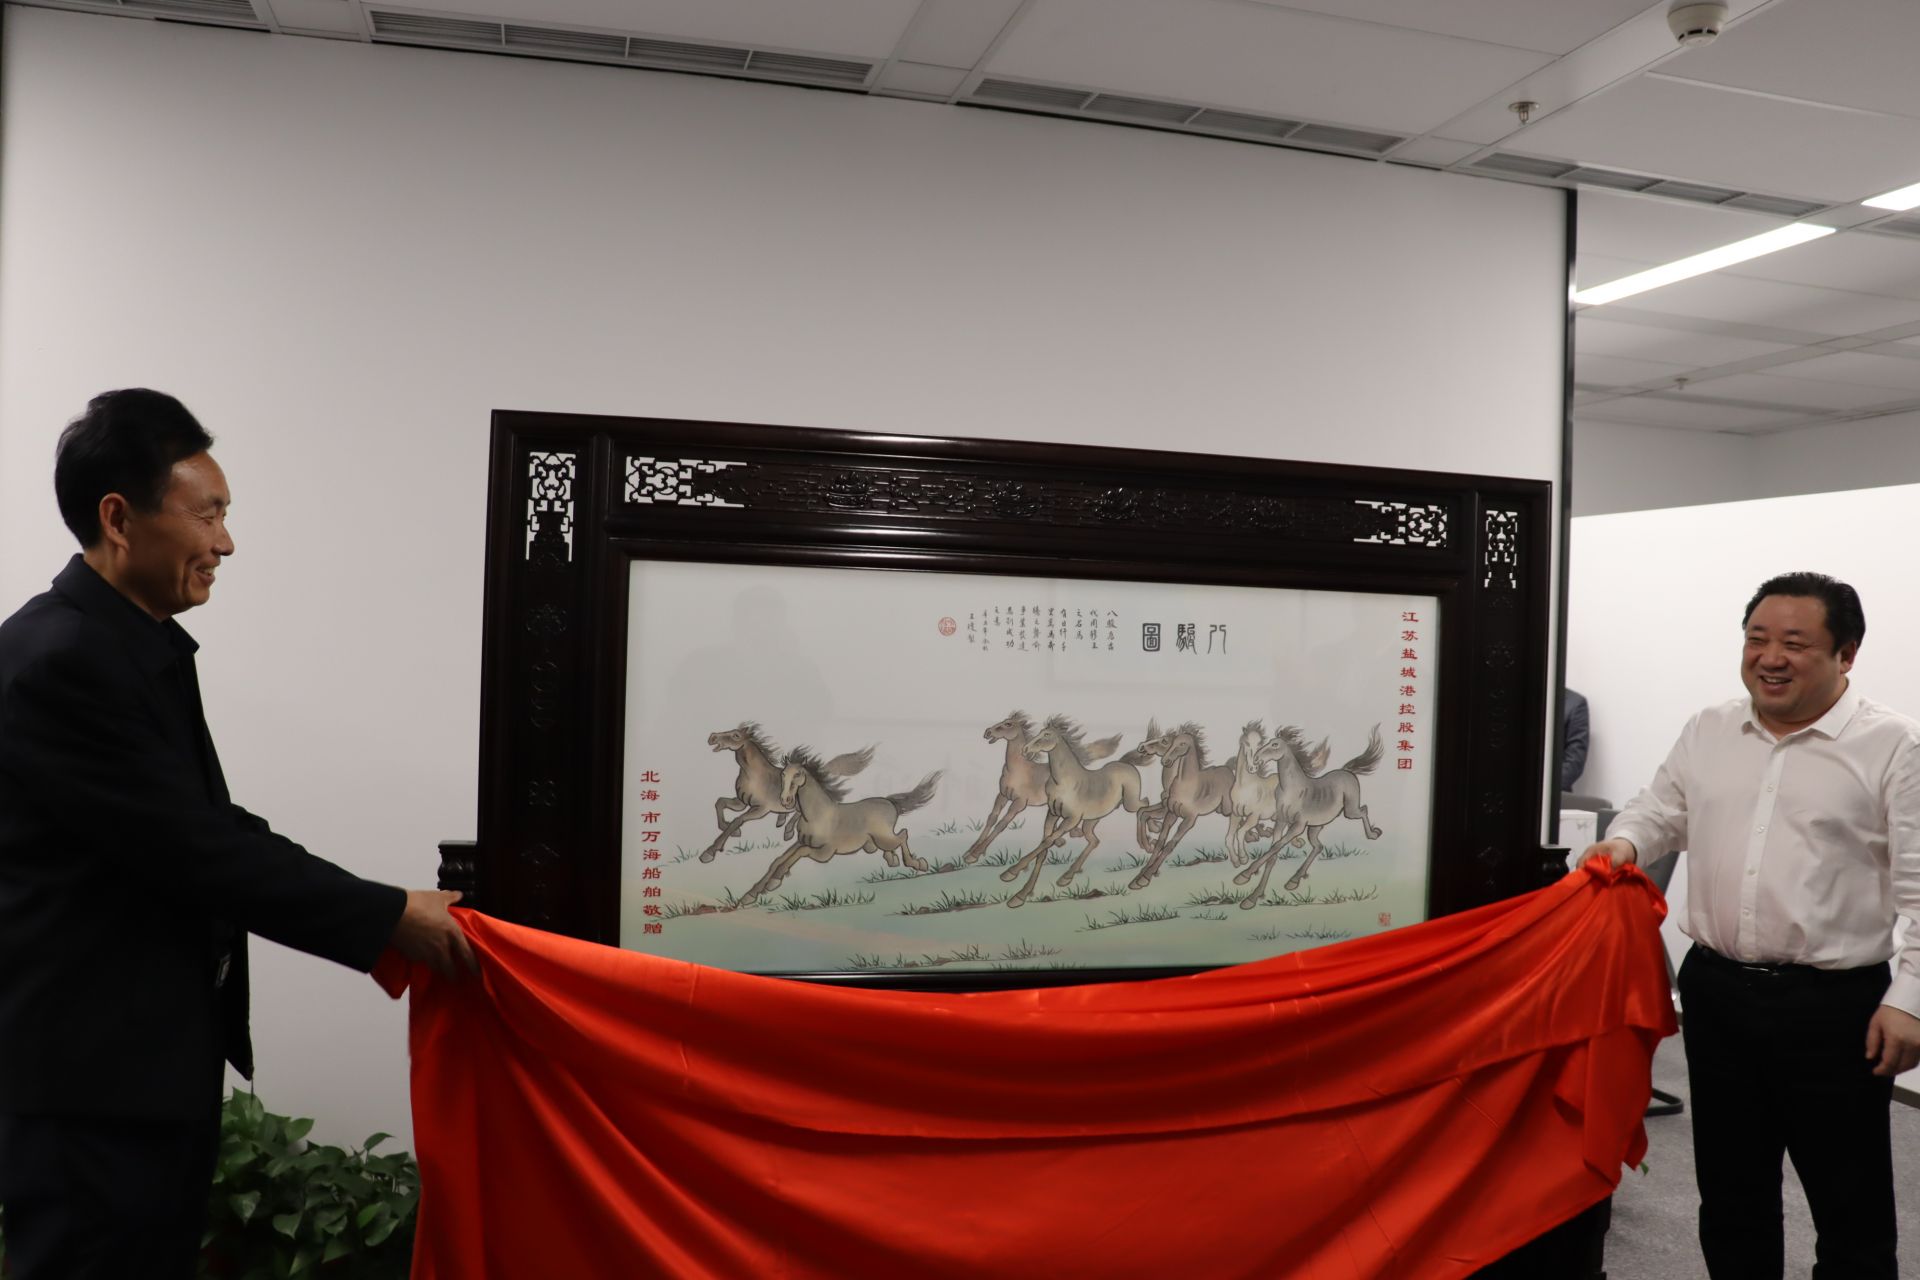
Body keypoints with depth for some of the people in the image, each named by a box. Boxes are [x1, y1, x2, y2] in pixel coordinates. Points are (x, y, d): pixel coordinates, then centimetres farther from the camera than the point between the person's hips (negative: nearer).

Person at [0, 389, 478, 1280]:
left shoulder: (140, 645, 9)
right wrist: (385, 917, -15)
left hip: (160, 1062, 9)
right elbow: (195, 848, -22)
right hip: (94, 1082, -9)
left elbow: (211, 831, 12)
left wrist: (369, 917, 5)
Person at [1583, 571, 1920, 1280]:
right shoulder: (1707, 731, 8)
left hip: (1835, 1007, -4)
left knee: (1852, 1214, 9)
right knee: (1730, 1194, 18)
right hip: (1715, 992, 5)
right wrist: (1625, 841, -3)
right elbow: (1658, 810, 19)